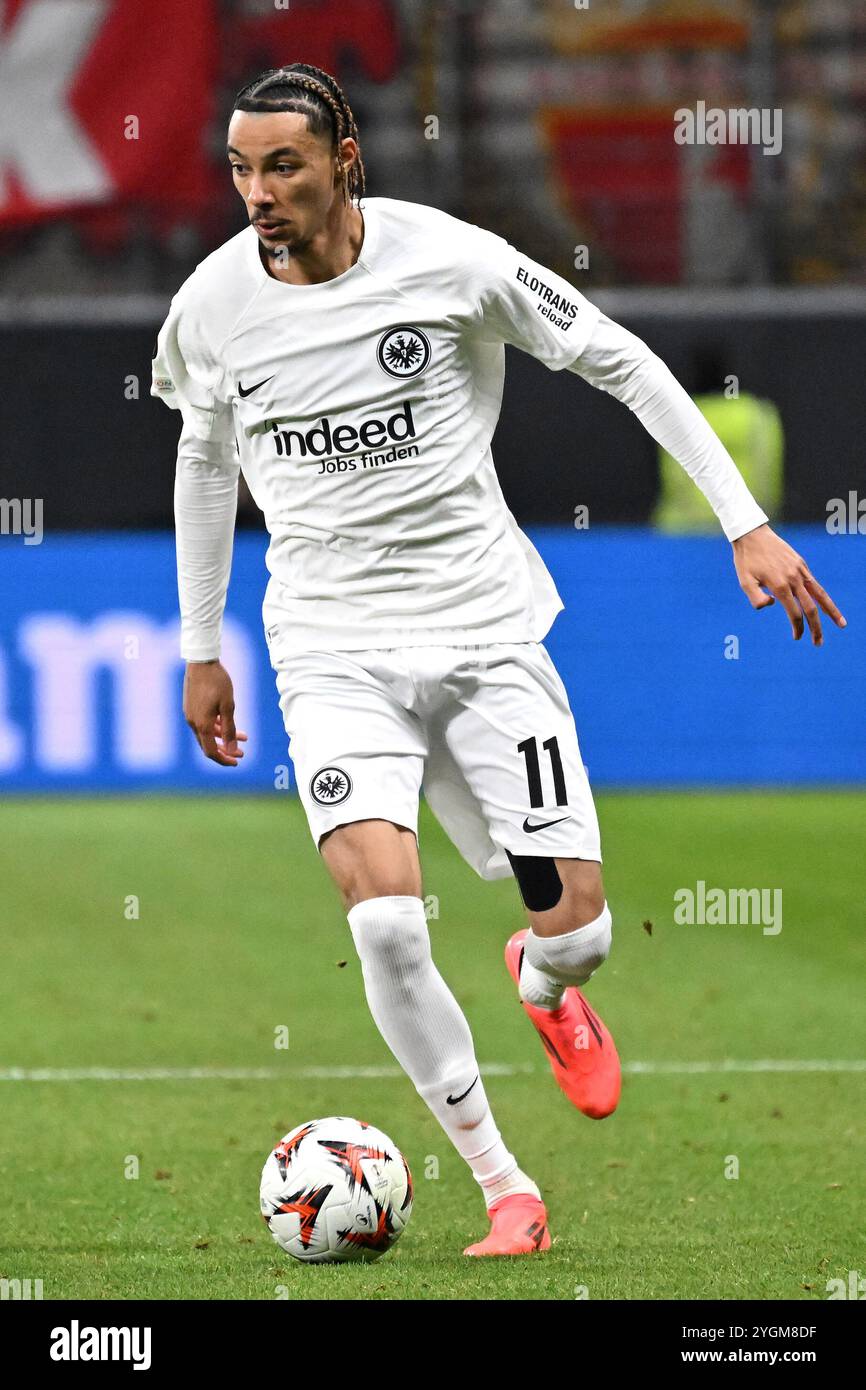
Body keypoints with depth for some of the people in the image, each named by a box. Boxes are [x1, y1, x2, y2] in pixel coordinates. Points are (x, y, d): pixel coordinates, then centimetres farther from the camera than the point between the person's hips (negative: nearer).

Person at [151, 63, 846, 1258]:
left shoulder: (450, 261, -10)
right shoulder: (212, 306, -2)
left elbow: (624, 364, -1)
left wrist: (746, 523, -4)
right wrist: (200, 651, 22)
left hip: (486, 633, -1)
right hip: (334, 654, 1)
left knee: (576, 926, -5)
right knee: (385, 917, -22)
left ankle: (544, 988, 37)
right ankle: (505, 1192, -7)